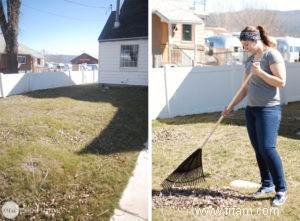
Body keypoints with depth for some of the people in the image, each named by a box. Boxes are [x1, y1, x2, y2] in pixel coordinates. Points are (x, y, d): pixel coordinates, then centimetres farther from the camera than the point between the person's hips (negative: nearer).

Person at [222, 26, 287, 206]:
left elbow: (281, 82, -16)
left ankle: (281, 189, -2)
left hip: (269, 109, -8)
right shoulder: (250, 59, 14)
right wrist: (231, 106, 15)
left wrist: (259, 72, -21)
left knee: (267, 148, -13)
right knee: (258, 149, 9)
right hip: (251, 109, 8)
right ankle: (267, 184, 22)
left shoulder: (272, 55, -8)